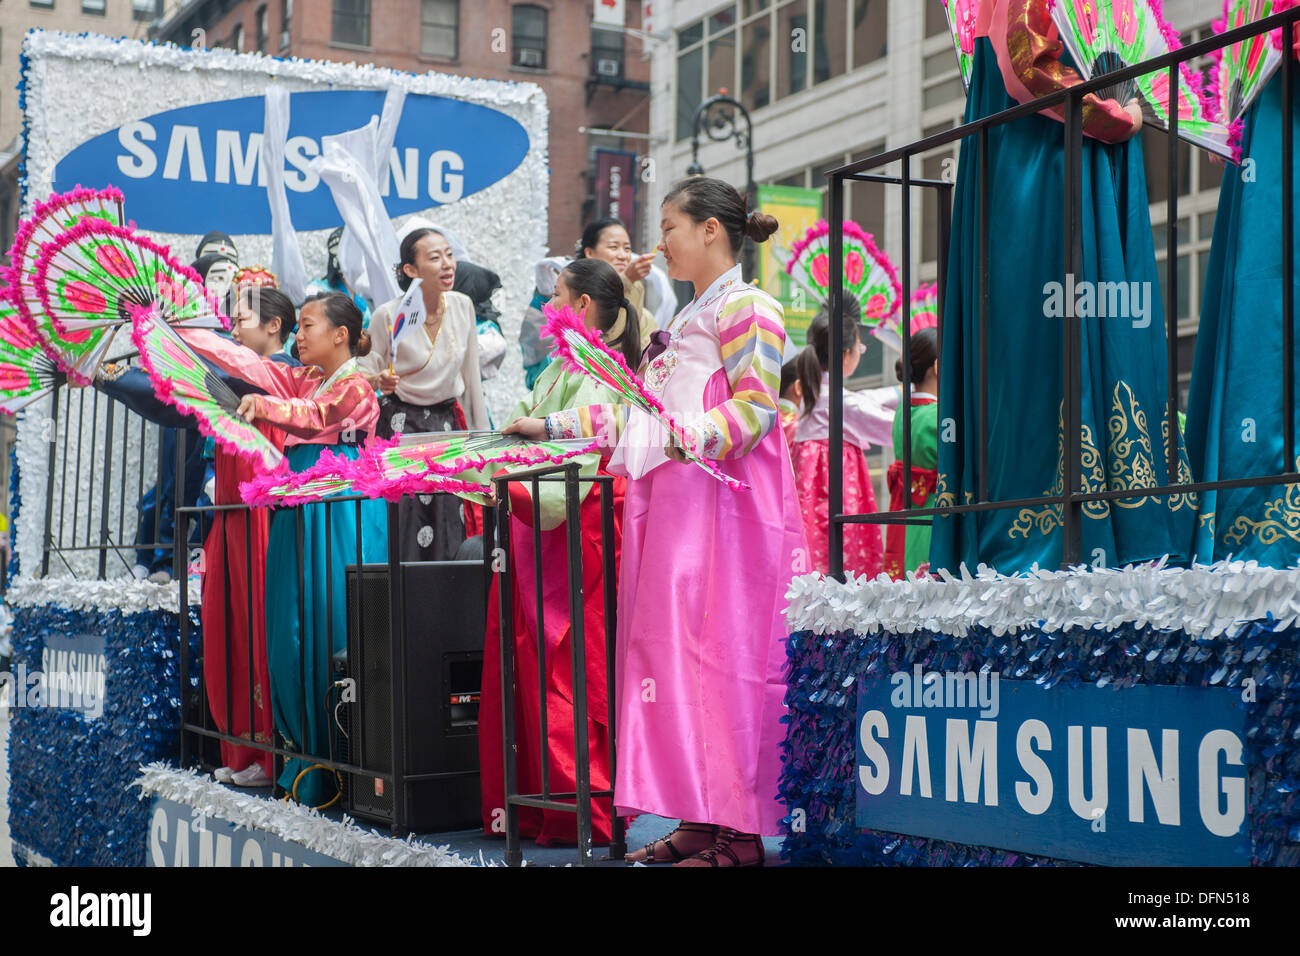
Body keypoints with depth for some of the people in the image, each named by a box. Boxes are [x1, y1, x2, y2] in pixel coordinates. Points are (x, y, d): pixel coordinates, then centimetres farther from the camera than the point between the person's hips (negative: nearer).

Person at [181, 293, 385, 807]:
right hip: (302, 510, 8)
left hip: (343, 513, -8)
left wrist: (265, 405, -40)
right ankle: (312, 756, 9)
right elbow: (244, 362, 17)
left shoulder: (356, 386, -3)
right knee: (297, 628, 4)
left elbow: (317, 414, -22)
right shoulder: (301, 380, 20)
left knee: (334, 626, -9)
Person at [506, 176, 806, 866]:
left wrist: (679, 440, -26)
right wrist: (553, 427, 22)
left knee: (717, 651, -11)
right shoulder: (684, 322, 25)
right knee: (672, 651, 5)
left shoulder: (748, 307, -4)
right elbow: (636, 409, 26)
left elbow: (755, 407, -15)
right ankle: (697, 819, 9)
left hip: (721, 502, -9)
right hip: (669, 507, 9)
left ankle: (738, 834, -8)